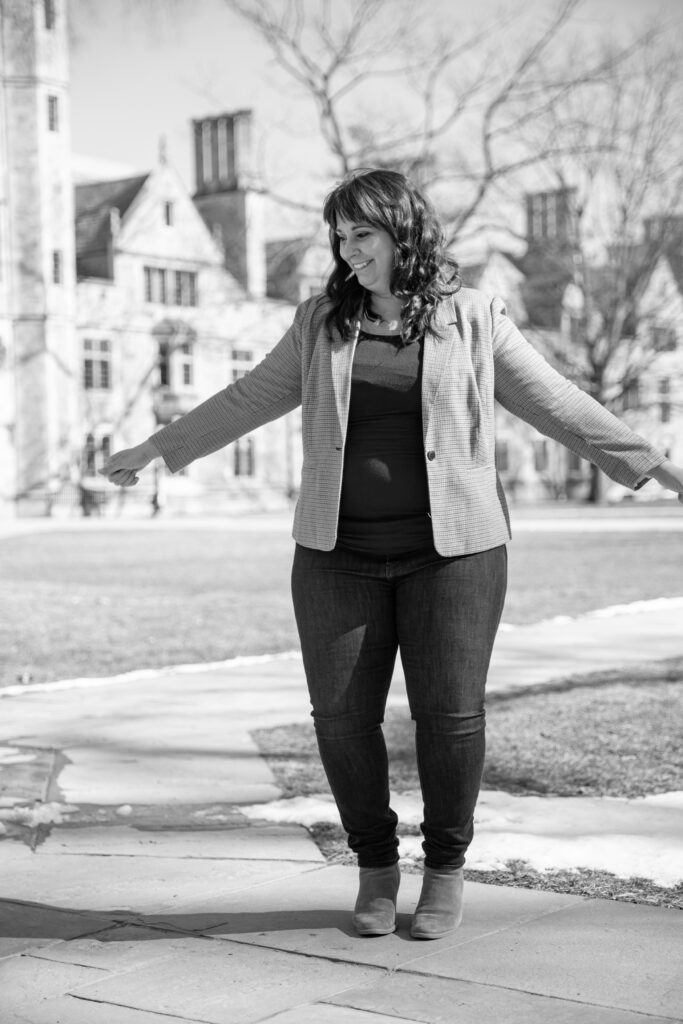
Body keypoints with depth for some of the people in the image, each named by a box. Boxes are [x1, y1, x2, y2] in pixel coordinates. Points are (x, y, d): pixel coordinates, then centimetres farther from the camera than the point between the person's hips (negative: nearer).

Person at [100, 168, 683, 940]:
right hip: (339, 554, 2)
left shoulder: (474, 322, 1)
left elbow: (557, 405, 3)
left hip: (451, 550, -2)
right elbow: (249, 399, 16)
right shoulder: (321, 323, 8)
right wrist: (156, 449, 19)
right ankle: (375, 864, 20)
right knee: (342, 714, -1)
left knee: (449, 711, -3)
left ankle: (446, 868, 18)